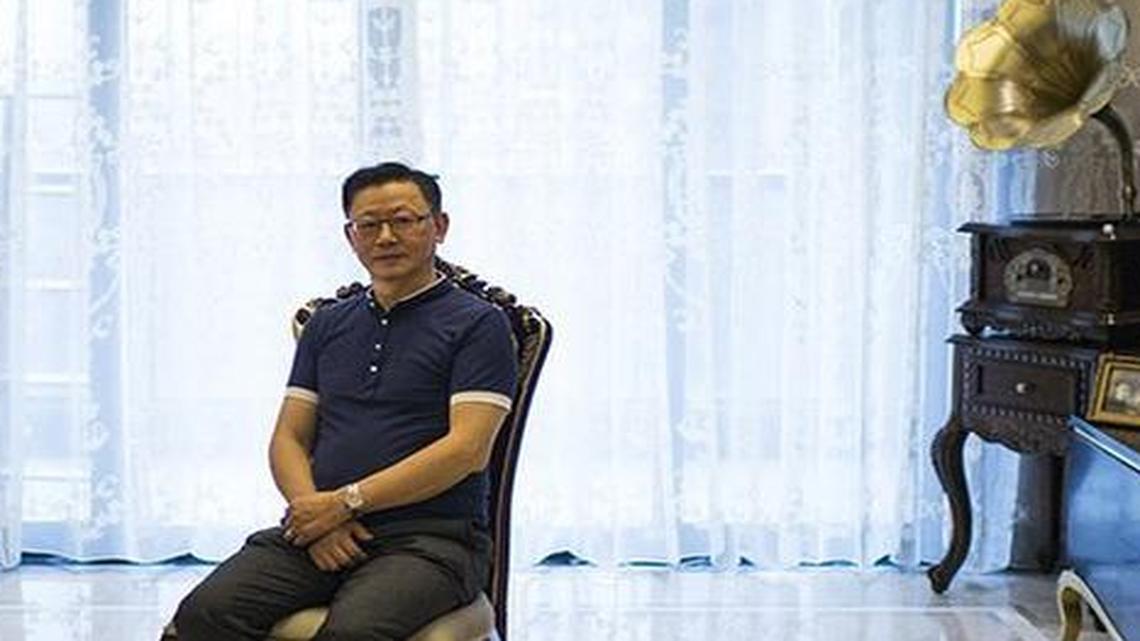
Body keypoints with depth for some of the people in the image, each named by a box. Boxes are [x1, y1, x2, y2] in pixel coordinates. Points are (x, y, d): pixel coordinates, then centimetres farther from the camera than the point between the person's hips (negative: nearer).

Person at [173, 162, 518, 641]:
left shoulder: (477, 323, 2)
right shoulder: (327, 325, 20)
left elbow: (467, 448, -9)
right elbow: (288, 437, 15)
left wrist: (345, 502, -11)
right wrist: (317, 515, -6)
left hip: (429, 535, -5)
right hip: (325, 532, 5)